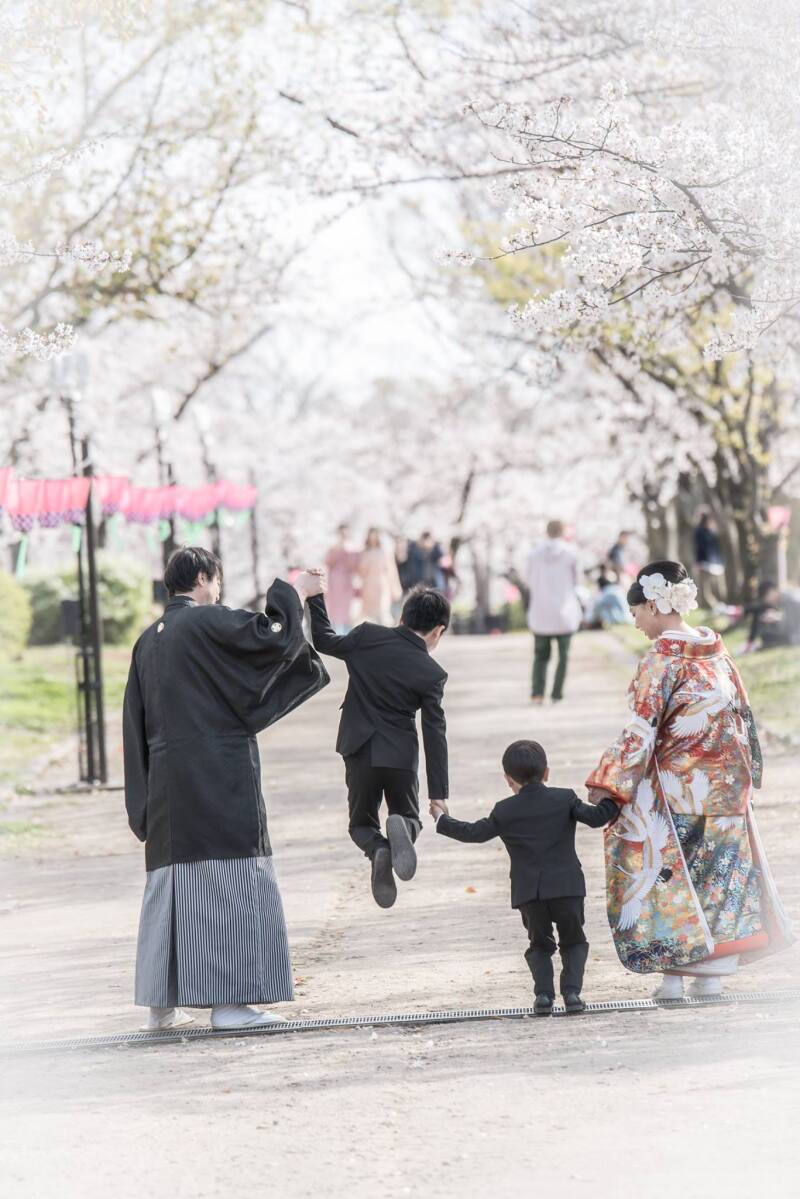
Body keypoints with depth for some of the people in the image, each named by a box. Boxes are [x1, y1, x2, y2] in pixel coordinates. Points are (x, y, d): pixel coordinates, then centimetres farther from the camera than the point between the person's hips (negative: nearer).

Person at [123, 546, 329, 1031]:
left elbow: (137, 722, 15)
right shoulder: (207, 622, -8)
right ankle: (229, 998, -10)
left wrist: (146, 799, 18)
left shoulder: (148, 641, 14)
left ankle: (163, 1003, 12)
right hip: (220, 781, -7)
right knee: (229, 883, -5)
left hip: (166, 786, 7)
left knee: (171, 883, 11)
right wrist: (293, 594, 2)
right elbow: (270, 636, -17)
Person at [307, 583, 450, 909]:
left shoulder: (366, 638, -6)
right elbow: (435, 734, -7)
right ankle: (400, 828, -21)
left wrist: (315, 598, 24)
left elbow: (325, 641, 11)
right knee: (409, 817, 19)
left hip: (360, 751, 2)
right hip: (401, 756, -2)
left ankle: (378, 848, -20)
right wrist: (438, 793, -3)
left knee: (362, 823, 18)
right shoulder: (431, 674, -8)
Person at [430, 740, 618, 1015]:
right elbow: (595, 817, -4)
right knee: (573, 942, 13)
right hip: (567, 886, -1)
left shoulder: (505, 811, 3)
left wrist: (443, 820, 25)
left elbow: (474, 832, 9)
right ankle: (572, 990, -8)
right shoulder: (564, 799, 2)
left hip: (529, 891, 1)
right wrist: (614, 801, 15)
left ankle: (544, 993, -3)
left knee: (539, 944, 16)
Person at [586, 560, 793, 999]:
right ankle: (713, 971, 14)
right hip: (727, 780, 7)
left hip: (678, 781, -7)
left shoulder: (662, 659, -14)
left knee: (669, 868, 1)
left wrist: (606, 784, -18)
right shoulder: (716, 649, 7)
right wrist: (745, 769, 24)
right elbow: (741, 713, 13)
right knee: (720, 867, 11)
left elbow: (642, 729, -19)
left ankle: (674, 974, -1)